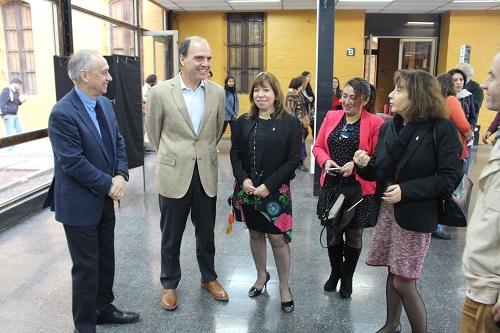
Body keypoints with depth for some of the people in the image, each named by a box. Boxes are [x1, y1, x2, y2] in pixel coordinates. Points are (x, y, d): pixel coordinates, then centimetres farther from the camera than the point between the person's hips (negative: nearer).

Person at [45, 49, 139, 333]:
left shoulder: (105, 104, 5)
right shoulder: (63, 113, -20)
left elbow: (118, 142, 10)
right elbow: (73, 163, -23)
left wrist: (121, 175, -6)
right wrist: (108, 185, -16)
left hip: (105, 199, 8)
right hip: (80, 203, -7)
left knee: (106, 259, 19)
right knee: (87, 266, 6)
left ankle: (104, 308, 39)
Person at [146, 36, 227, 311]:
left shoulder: (217, 92, -2)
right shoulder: (160, 92, -10)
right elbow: (153, 131, 4)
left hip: (207, 175, 3)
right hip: (174, 176, -2)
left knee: (206, 233, 17)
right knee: (171, 235, 13)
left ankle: (209, 278, 38)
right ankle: (169, 284, 33)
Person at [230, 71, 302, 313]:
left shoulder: (290, 123, -6)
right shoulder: (243, 122, 5)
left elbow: (294, 159, -9)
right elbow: (235, 153, 5)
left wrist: (269, 185, -16)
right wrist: (243, 180, -12)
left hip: (276, 191, -3)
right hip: (248, 189, 4)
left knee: (278, 238, 0)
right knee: (255, 234, 16)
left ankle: (284, 286, 20)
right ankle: (261, 275, 38)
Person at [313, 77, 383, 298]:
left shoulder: (375, 123, -10)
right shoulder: (331, 117, 4)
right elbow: (318, 146, 8)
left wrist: (356, 164, -22)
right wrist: (325, 161, -12)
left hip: (360, 187, -3)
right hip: (331, 185, 4)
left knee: (354, 234, 13)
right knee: (332, 232, 14)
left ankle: (347, 278, 34)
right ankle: (335, 272, 39)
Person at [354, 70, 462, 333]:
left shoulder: (441, 129, -12)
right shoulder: (388, 128, 5)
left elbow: (450, 177, -15)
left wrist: (407, 190, -20)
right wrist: (365, 165, -13)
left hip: (416, 214, -5)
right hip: (387, 210, 5)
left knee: (404, 283, 0)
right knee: (393, 274, 17)